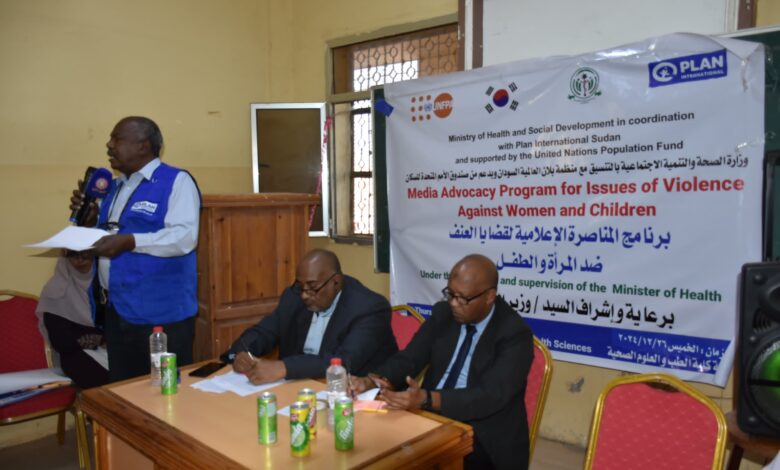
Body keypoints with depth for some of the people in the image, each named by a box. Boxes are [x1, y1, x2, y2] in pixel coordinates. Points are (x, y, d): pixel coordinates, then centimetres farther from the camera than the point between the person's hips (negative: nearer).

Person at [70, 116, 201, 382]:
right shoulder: (115, 186, 16)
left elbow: (184, 237, -22)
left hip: (161, 313, -8)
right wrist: (91, 221, 6)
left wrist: (129, 241, -27)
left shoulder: (176, 181, -9)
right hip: (117, 309, 8)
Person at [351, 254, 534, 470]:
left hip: (485, 439, -5)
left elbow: (491, 396, -25)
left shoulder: (515, 334, -15)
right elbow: (409, 359, 1)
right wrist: (372, 381, -20)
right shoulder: (443, 314, 2)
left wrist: (425, 399, -37)